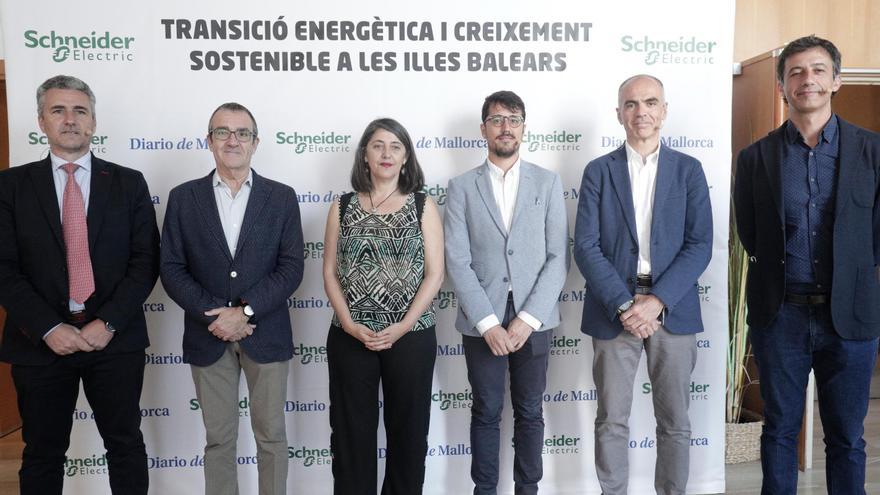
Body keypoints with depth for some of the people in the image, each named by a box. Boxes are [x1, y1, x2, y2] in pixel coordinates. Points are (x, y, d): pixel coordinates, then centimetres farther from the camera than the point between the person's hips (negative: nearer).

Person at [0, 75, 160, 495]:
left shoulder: (129, 183, 4)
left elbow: (145, 260, -2)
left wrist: (108, 322, -12)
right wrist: (49, 328, -13)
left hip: (115, 339, 0)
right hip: (40, 342, 0)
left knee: (126, 445, 11)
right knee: (42, 453, 14)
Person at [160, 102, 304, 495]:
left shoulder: (281, 197, 1)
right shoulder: (183, 197, 4)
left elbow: (291, 267, -5)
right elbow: (172, 269, -1)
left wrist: (245, 311, -15)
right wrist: (213, 314, -13)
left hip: (266, 334, 0)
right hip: (208, 335, 1)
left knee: (271, 436, 10)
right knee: (218, 439, 12)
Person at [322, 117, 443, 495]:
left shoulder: (423, 206, 3)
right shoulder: (342, 207, 7)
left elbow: (434, 273, -2)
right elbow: (330, 273, 5)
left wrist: (402, 327, -12)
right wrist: (349, 324, -9)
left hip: (411, 337, -1)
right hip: (349, 338, 1)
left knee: (408, 430, 9)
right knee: (351, 431, 8)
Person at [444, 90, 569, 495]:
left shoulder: (548, 182, 4)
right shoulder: (461, 187, 2)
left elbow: (558, 258, -2)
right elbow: (457, 262, -5)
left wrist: (527, 319, -11)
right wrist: (488, 323, -13)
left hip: (533, 321, 1)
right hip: (481, 322, 0)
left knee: (529, 412, 12)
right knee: (486, 412, 11)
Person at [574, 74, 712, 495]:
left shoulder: (688, 170, 6)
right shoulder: (598, 171, 4)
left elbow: (700, 245, -1)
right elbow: (586, 247, -3)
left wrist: (657, 301, -13)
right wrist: (625, 305, -13)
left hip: (672, 309, 1)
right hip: (613, 309, 0)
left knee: (675, 422, 9)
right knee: (611, 422, 6)